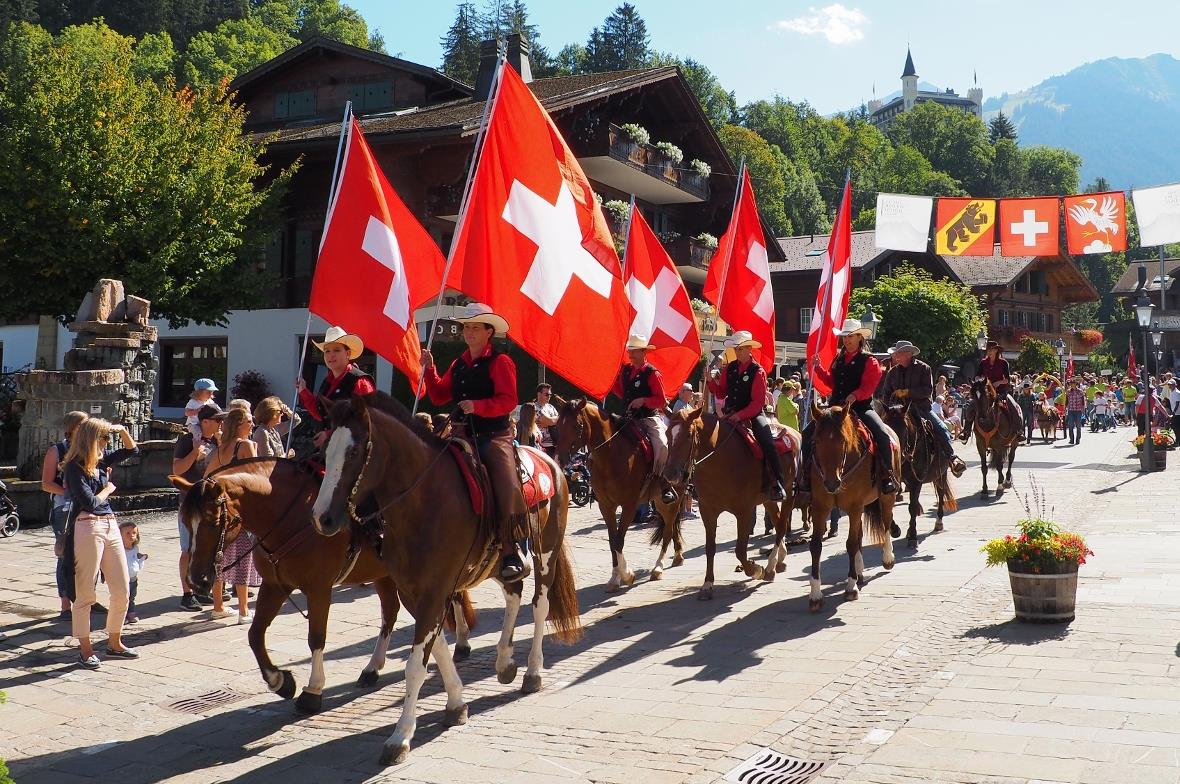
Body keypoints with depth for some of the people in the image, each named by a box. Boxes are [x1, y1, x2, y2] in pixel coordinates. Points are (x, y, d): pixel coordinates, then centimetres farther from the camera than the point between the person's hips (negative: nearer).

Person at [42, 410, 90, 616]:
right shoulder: (56, 451, 0)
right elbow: (46, 484, -4)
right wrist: (68, 491, -18)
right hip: (65, 511, -5)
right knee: (66, 557, -1)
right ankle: (66, 605, 5)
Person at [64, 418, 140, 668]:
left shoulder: (101, 462, 13)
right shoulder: (74, 467, -8)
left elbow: (132, 450, 26)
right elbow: (89, 502, -16)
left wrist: (123, 431, 11)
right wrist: (108, 489, 1)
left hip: (111, 526, 8)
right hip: (88, 528, -8)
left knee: (122, 591, 9)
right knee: (85, 593, 1)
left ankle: (114, 643, 23)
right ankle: (85, 649, 10)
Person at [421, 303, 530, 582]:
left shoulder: (500, 362, -3)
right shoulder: (458, 365, 18)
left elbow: (509, 400, -13)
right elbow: (439, 397, 20)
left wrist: (478, 406, -25)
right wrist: (429, 369, 8)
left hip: (494, 435, -7)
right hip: (463, 434, 7)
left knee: (508, 490, -24)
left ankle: (513, 554, -16)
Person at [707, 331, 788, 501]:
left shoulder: (758, 371, -7)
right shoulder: (729, 369, 8)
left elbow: (758, 402, -13)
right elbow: (721, 393, 15)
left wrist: (740, 415, -23)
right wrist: (711, 381, -3)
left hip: (752, 415, -5)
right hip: (731, 413, 5)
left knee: (768, 443, -25)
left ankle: (778, 484, -21)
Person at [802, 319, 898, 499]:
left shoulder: (869, 361, -3)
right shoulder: (838, 359, 14)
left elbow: (869, 386, -14)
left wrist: (855, 395, -31)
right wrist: (817, 367, 10)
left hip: (861, 407, -5)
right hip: (836, 407, 5)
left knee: (883, 435, -27)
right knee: (807, 433, -7)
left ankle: (887, 476, -14)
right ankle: (806, 476, 2)